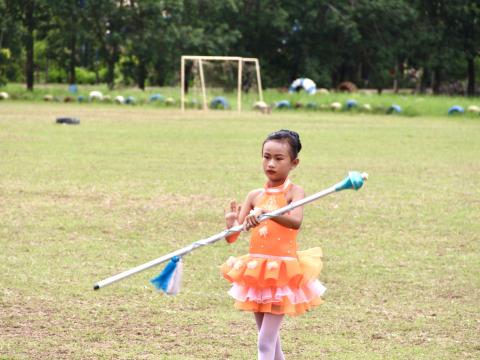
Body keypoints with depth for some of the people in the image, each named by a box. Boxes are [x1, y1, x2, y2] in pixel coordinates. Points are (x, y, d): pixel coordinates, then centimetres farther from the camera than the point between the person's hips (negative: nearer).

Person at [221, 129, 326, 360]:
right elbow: (232, 237, 1)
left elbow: (295, 221, -31)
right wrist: (231, 224, -22)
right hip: (256, 271, 5)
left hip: (282, 271, -5)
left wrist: (264, 212, -44)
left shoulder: (293, 192, -8)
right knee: (269, 337, 15)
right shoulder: (255, 195, 5)